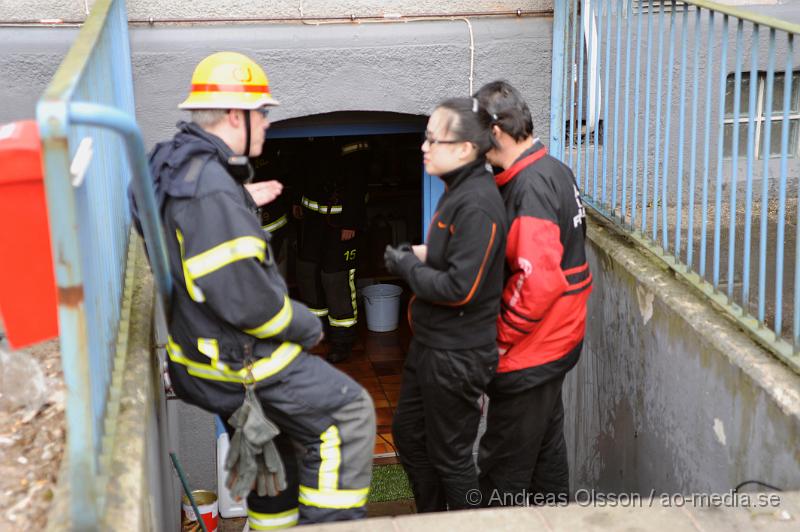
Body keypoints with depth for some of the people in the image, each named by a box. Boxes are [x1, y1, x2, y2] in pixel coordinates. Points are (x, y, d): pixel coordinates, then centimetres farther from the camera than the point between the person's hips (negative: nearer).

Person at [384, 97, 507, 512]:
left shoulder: (477, 205, -24)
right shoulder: (459, 190, 7)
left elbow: (460, 289, -28)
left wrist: (407, 268, -15)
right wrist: (422, 254, 4)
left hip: (456, 354, -10)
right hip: (431, 342, 10)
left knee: (450, 455, 6)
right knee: (408, 433, 22)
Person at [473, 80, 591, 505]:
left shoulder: (531, 185, -22)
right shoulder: (551, 170, 8)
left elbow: (537, 279, -28)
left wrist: (500, 337, -16)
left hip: (529, 352, -10)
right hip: (555, 342, 10)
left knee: (504, 468, 0)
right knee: (546, 447, 21)